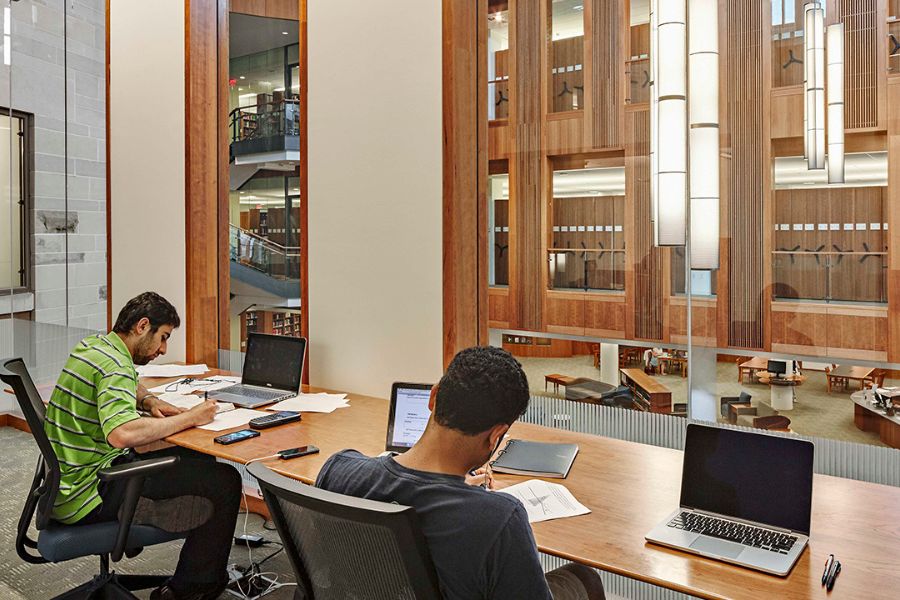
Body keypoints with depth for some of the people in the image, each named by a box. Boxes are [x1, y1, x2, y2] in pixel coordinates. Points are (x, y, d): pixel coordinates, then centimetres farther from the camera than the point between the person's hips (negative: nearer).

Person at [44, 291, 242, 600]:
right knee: (224, 482, -14)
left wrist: (148, 400, 10)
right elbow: (121, 434, -38)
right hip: (88, 497, -11)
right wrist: (189, 418, -25)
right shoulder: (114, 364, -21)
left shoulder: (91, 345, 10)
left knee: (199, 461, 17)